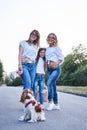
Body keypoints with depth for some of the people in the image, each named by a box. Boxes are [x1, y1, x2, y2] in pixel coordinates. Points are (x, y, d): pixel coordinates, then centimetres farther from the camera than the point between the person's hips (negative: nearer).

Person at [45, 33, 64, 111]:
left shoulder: (57, 48, 0)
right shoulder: (47, 49, 16)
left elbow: (61, 58, -6)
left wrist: (56, 63, -21)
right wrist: (46, 64, 5)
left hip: (56, 69, -6)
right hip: (49, 69, 6)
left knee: (49, 83, -24)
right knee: (53, 86, 7)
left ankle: (50, 102, -17)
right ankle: (56, 105, 14)